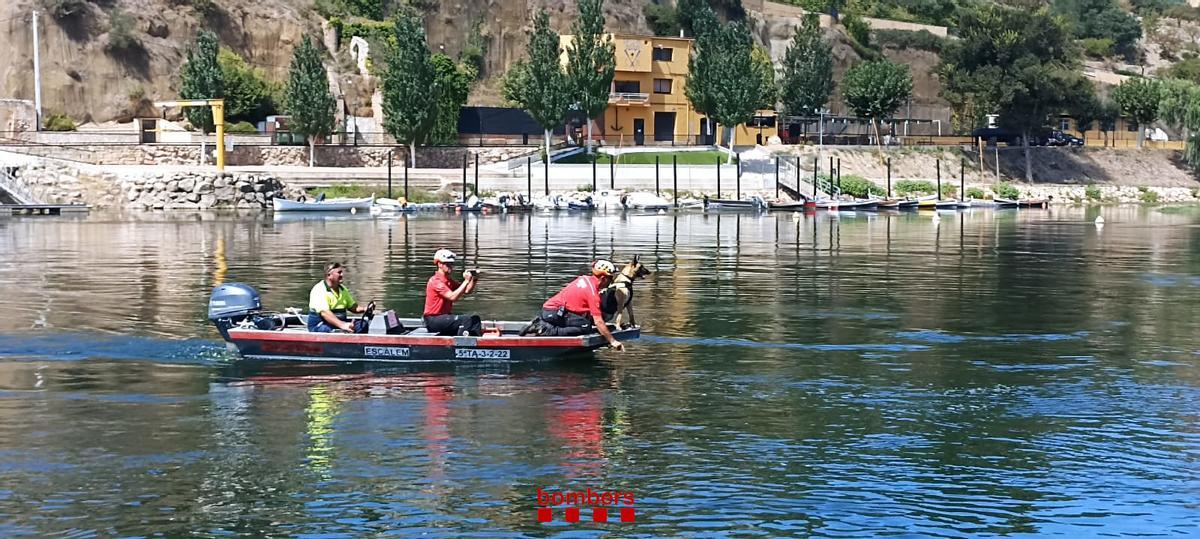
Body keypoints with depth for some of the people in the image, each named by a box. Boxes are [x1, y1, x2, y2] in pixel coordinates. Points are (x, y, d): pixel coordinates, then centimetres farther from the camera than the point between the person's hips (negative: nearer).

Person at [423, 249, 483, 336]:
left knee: (475, 318, 3)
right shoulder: (435, 281, -14)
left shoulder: (449, 281, 16)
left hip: (445, 317, 10)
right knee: (467, 319, -25)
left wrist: (473, 280, -5)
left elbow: (467, 291, 12)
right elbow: (452, 297, -26)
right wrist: (466, 281, -23)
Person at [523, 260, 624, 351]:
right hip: (554, 312, -9)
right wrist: (612, 341, -10)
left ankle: (541, 322, 10)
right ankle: (547, 330, -21)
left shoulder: (585, 278, 13)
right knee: (586, 327, -19)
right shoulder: (593, 293, -13)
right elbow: (598, 321, -15)